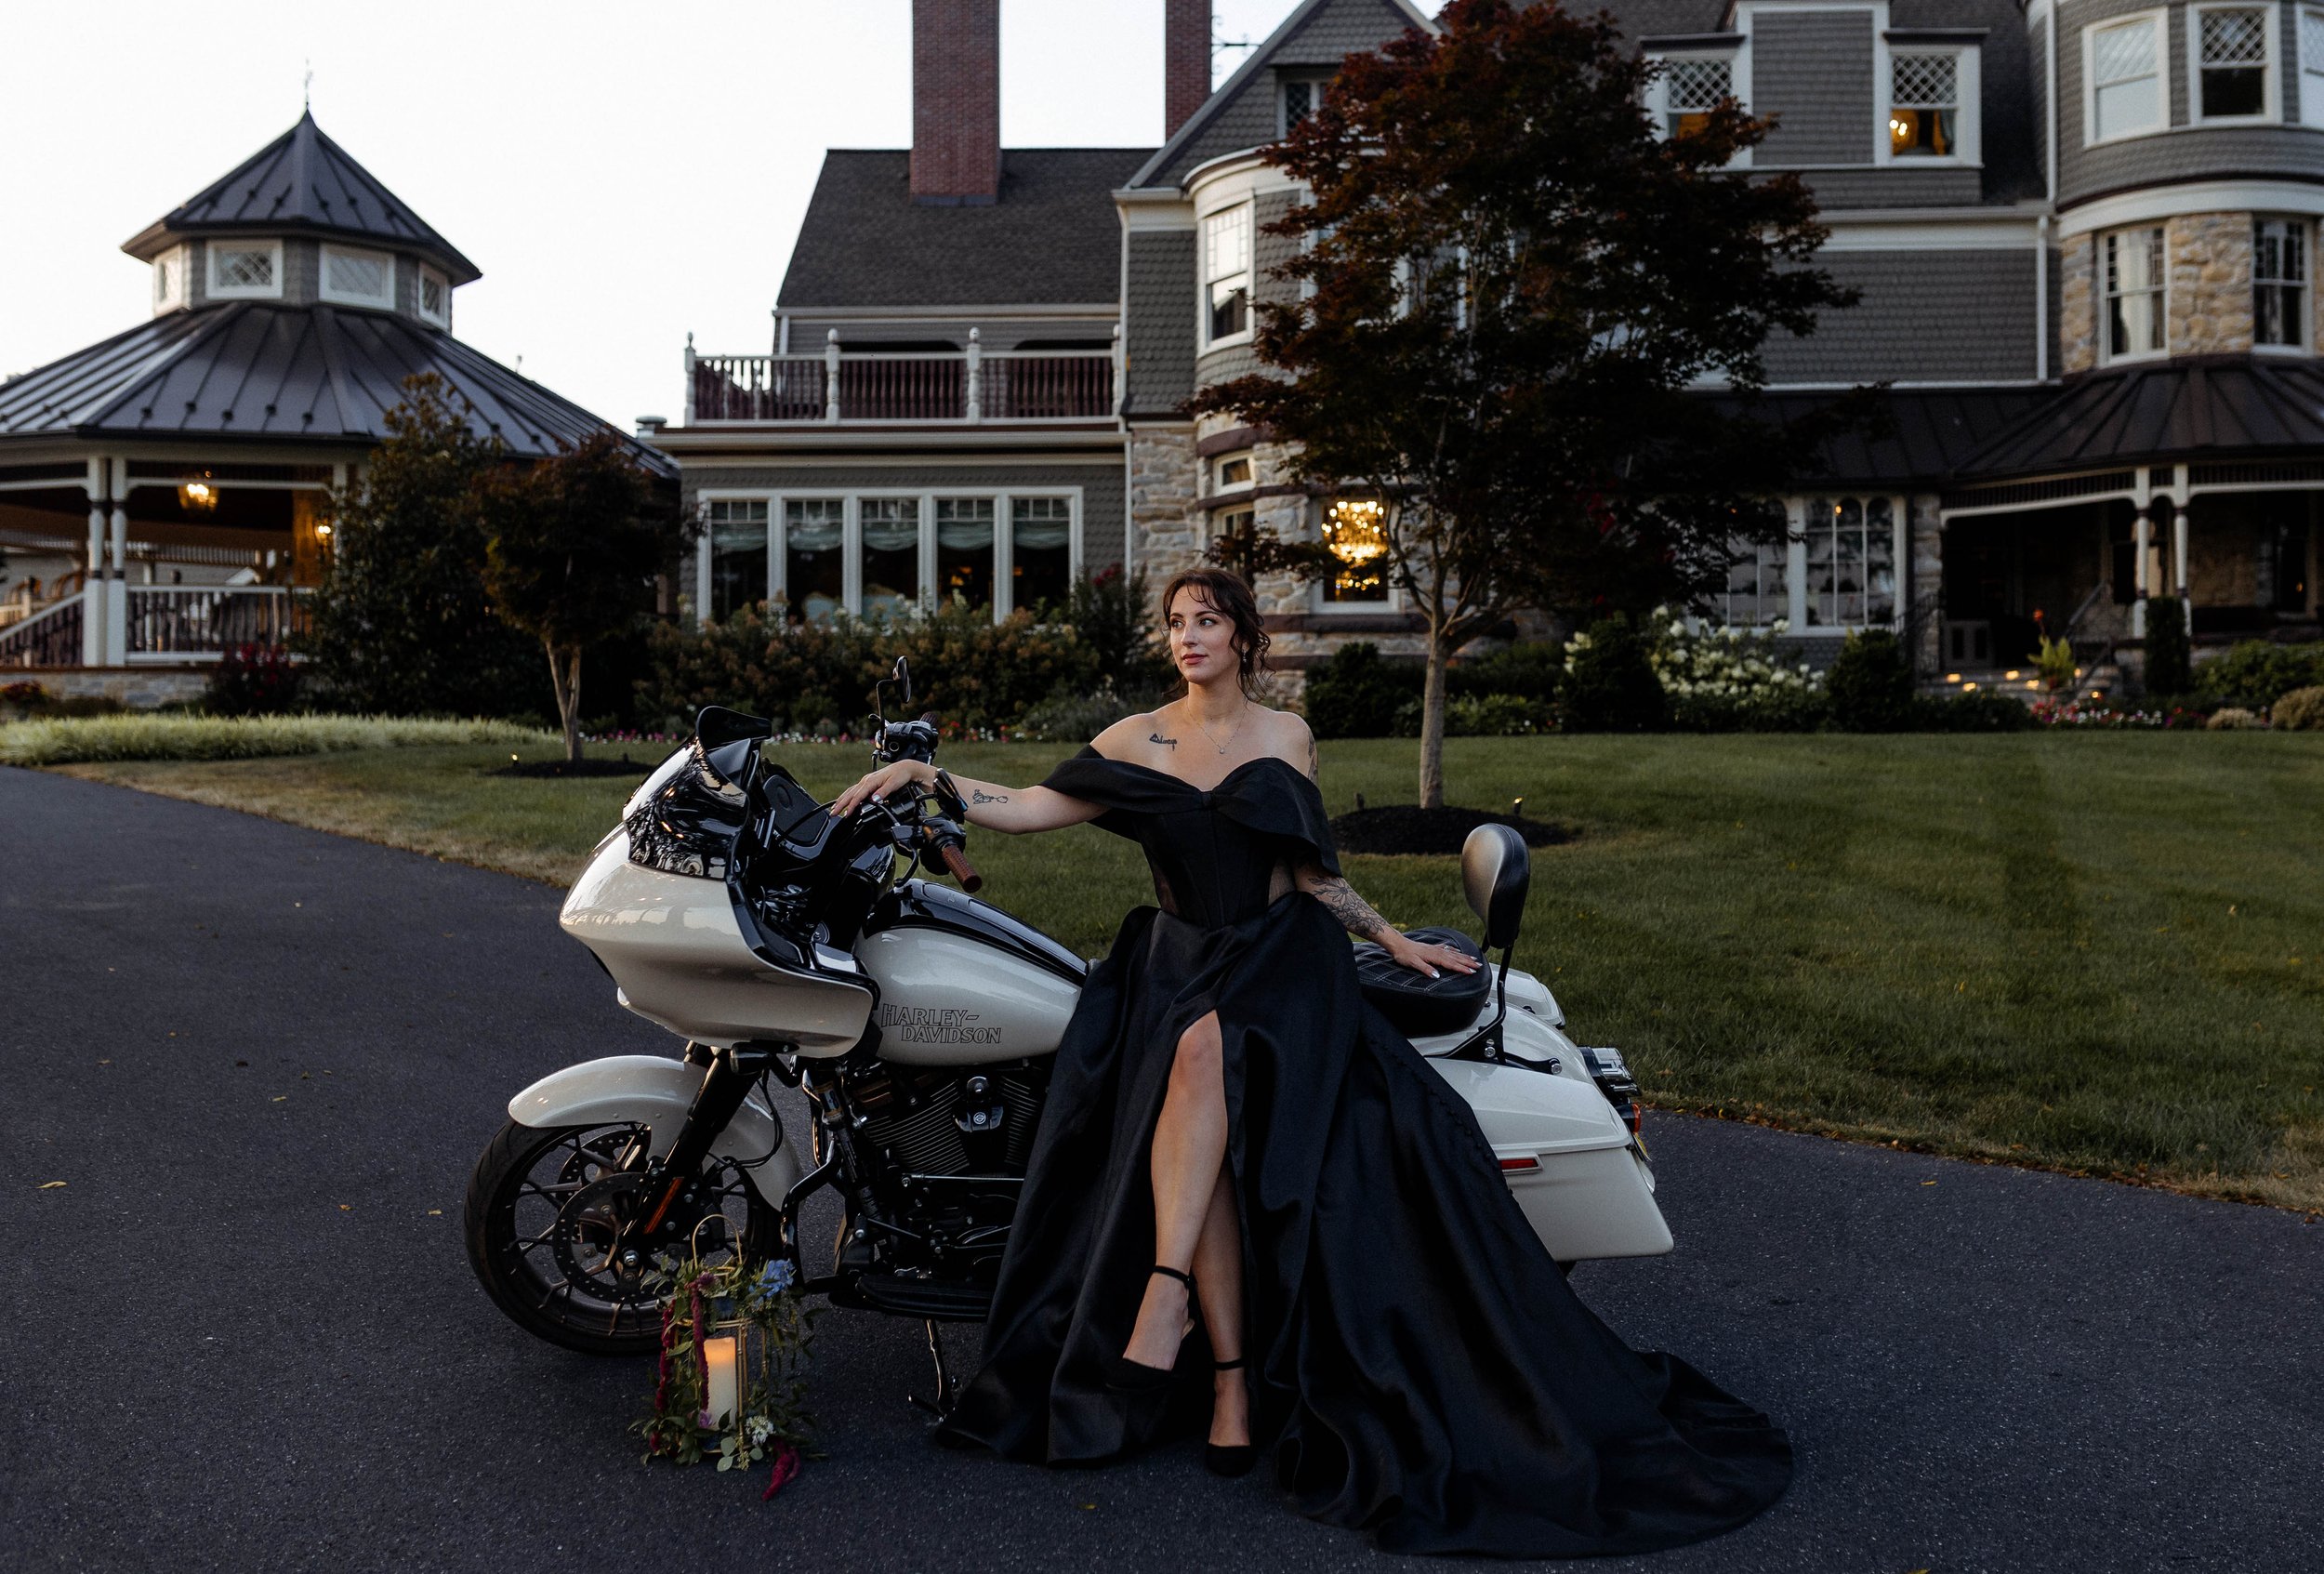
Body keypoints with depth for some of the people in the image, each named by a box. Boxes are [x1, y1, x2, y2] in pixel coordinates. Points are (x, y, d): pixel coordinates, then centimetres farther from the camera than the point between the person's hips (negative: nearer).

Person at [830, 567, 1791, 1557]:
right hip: (1178, 956, 1)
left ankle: (1167, 1282, -39)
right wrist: (930, 778, -14)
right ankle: (1234, 1379, -25)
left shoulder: (1286, 735, 11)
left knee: (1203, 1046, -37)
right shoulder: (1138, 739, 8)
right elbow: (1037, 808, -2)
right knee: (1209, 1141, -28)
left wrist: (1393, 939, 14)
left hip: (1282, 954, 0)